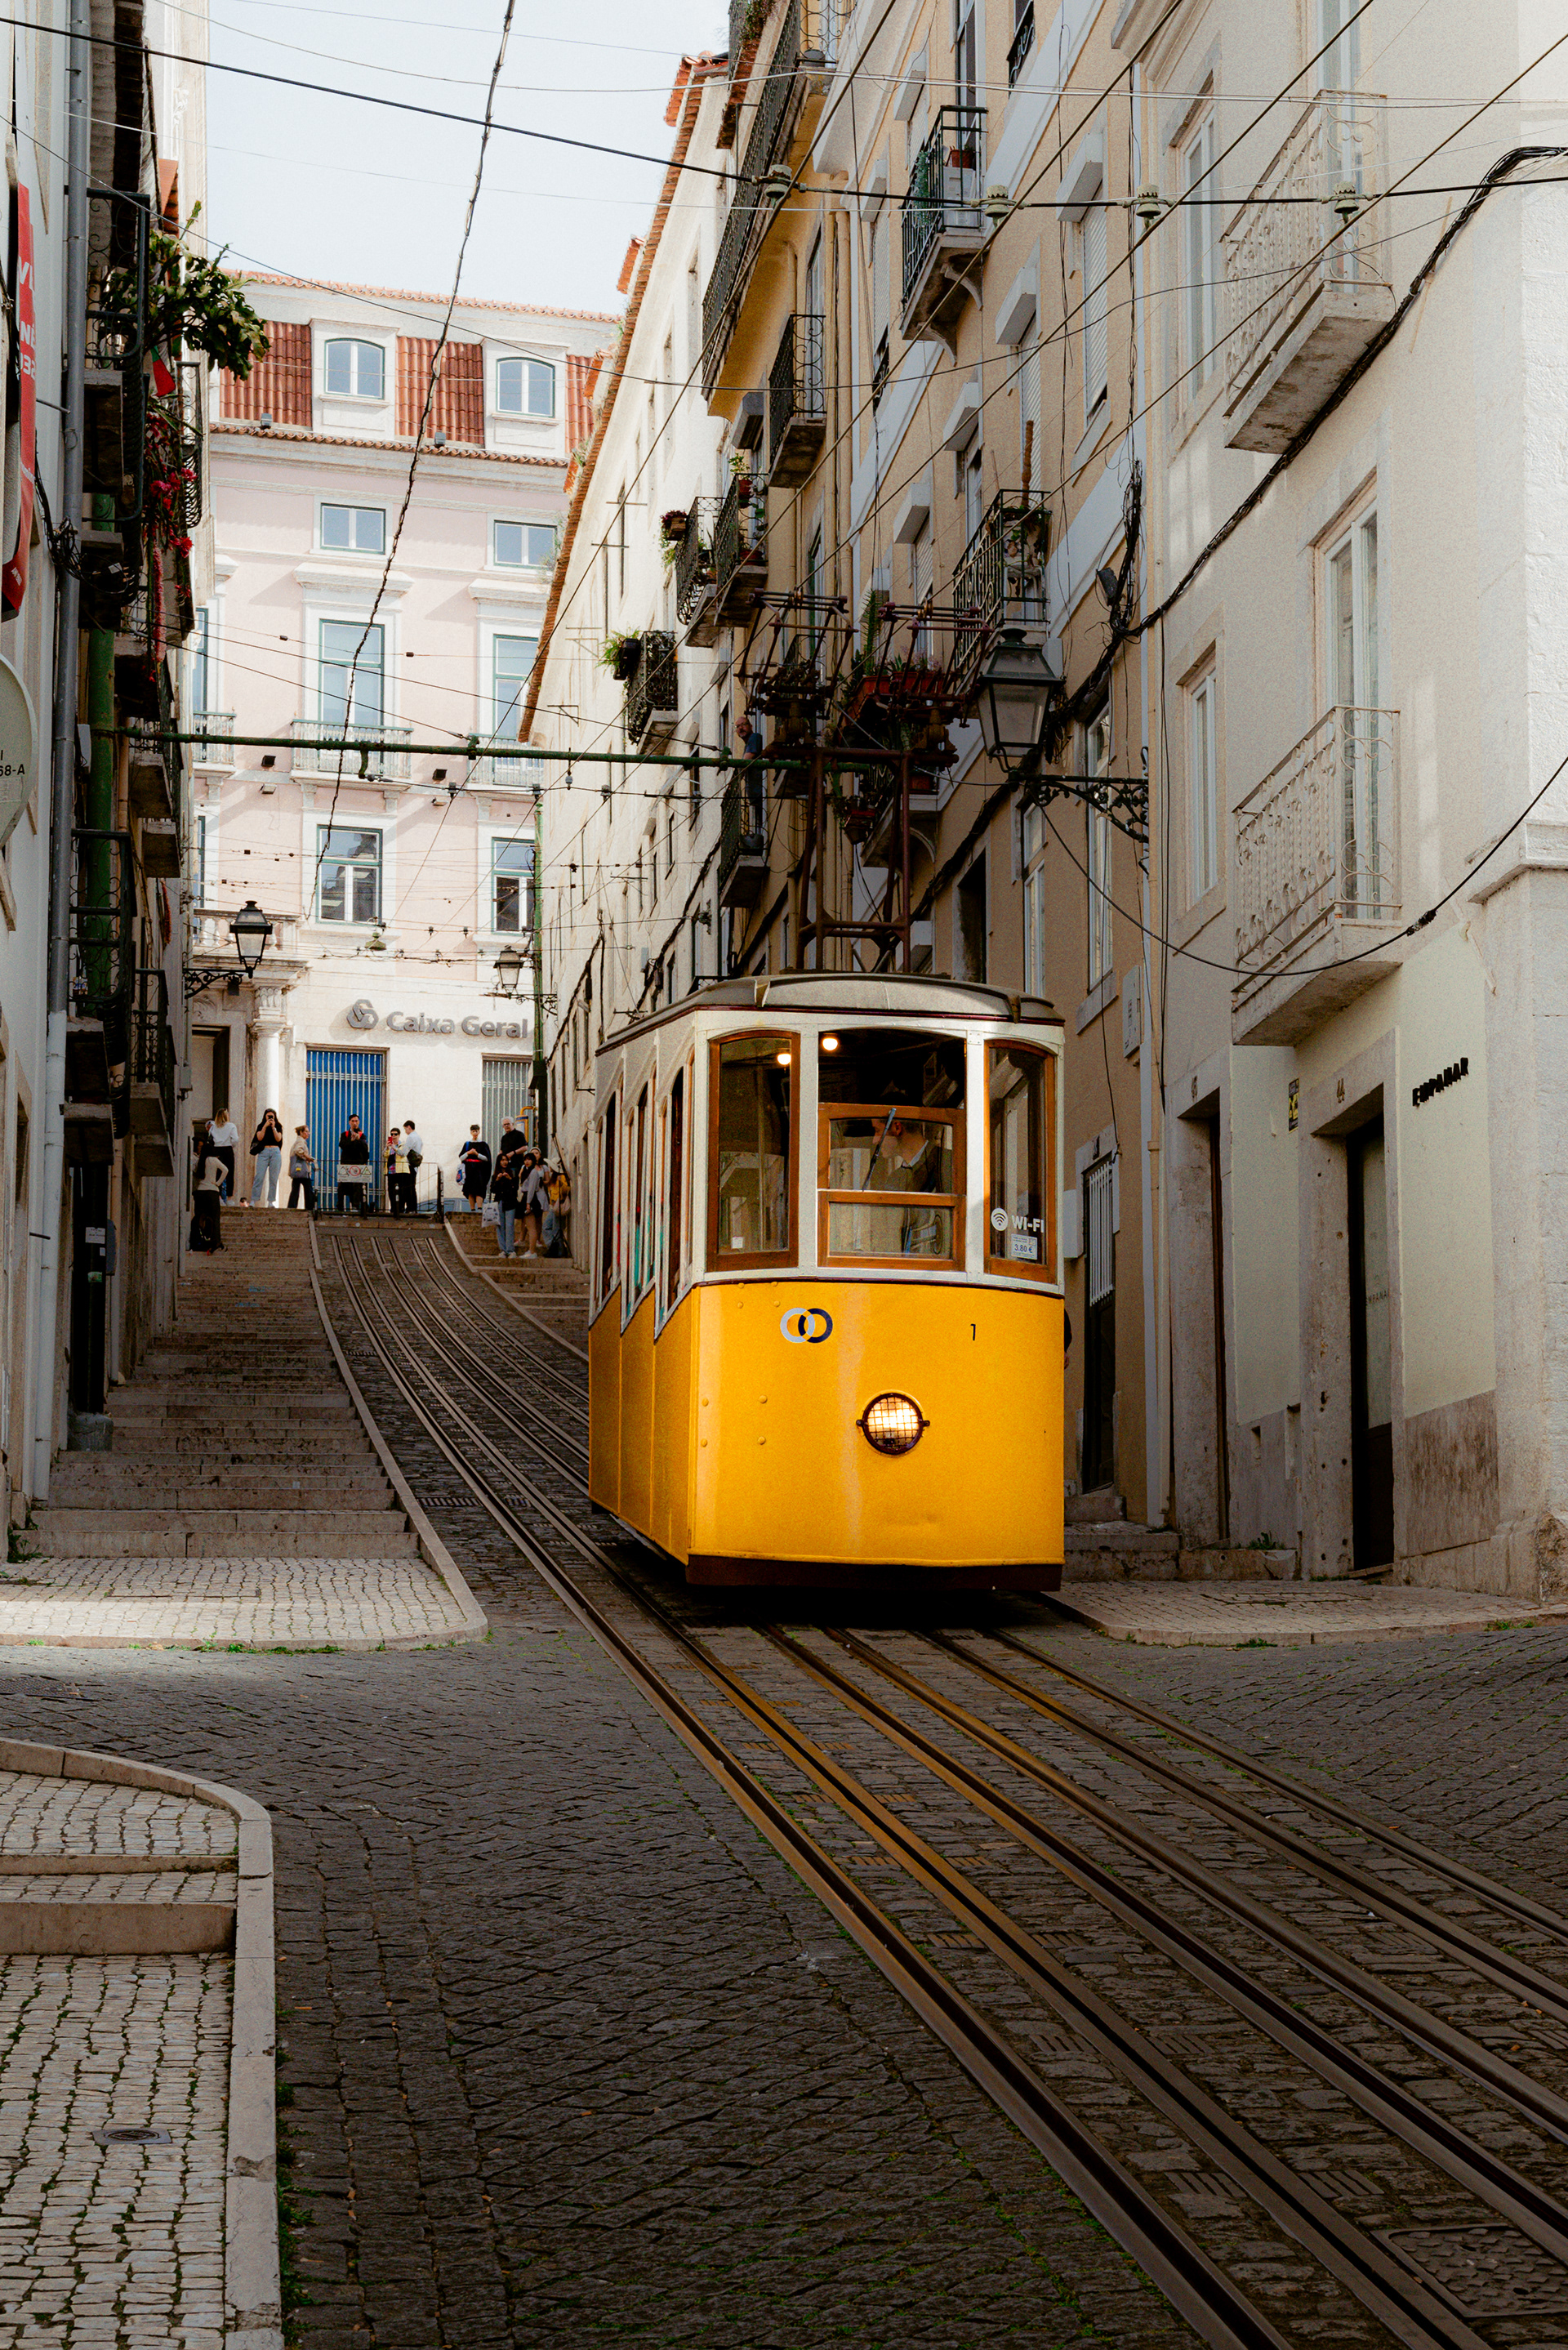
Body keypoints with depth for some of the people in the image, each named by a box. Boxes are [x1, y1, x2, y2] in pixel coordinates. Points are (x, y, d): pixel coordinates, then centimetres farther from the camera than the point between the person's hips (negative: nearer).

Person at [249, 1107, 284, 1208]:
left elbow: (278, 1139, -2)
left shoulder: (278, 1127, 12)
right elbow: (259, 1137, -4)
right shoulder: (261, 1126, 11)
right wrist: (265, 1126, -8)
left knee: (273, 1178, -2)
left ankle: (271, 1201, 1)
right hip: (263, 1152, -1)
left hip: (275, 1152, 1)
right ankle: (253, 1201, -12)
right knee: (259, 1176, -10)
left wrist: (273, 1128, -10)